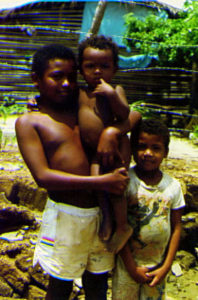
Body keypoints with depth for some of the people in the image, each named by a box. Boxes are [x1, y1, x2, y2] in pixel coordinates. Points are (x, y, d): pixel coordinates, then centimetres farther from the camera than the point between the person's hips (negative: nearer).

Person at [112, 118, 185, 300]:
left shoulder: (173, 186, -5)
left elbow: (176, 228, 0)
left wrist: (166, 267, -4)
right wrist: (131, 266, -11)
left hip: (158, 265, 2)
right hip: (128, 264, -2)